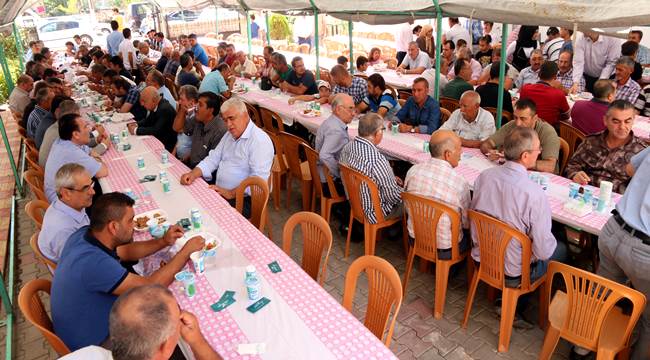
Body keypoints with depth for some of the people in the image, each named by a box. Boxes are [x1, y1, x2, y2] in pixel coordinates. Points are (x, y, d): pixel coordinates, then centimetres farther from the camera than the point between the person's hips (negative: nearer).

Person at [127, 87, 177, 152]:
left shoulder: (165, 109, -24)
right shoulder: (155, 106, 2)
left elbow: (156, 130, -29)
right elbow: (148, 121, 17)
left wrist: (136, 130, -20)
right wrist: (136, 124, -2)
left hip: (166, 146, -8)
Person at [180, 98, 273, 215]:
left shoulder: (260, 141, -16)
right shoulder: (229, 135, 15)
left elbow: (258, 179, -23)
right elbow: (213, 159, 17)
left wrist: (231, 193, -24)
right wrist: (193, 174, -1)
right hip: (218, 192, 8)